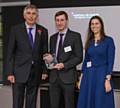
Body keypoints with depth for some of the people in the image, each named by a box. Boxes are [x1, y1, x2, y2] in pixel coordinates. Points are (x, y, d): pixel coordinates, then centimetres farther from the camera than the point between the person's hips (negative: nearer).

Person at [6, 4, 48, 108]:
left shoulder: (43, 31, 5)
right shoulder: (16, 29, -1)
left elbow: (44, 52, 10)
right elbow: (10, 52, -2)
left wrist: (44, 70, 4)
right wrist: (10, 72, -7)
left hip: (35, 73, 2)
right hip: (19, 72, -2)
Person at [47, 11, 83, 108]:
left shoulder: (75, 36, -2)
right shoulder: (53, 38, 15)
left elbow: (79, 57, -6)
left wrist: (64, 65, -17)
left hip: (68, 76, -5)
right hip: (54, 77, 5)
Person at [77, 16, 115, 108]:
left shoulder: (108, 40, -4)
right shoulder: (89, 42, 10)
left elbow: (110, 61, -9)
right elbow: (85, 60, 13)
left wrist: (108, 80, -16)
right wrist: (82, 77, 8)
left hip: (102, 75, -5)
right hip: (88, 76, 5)